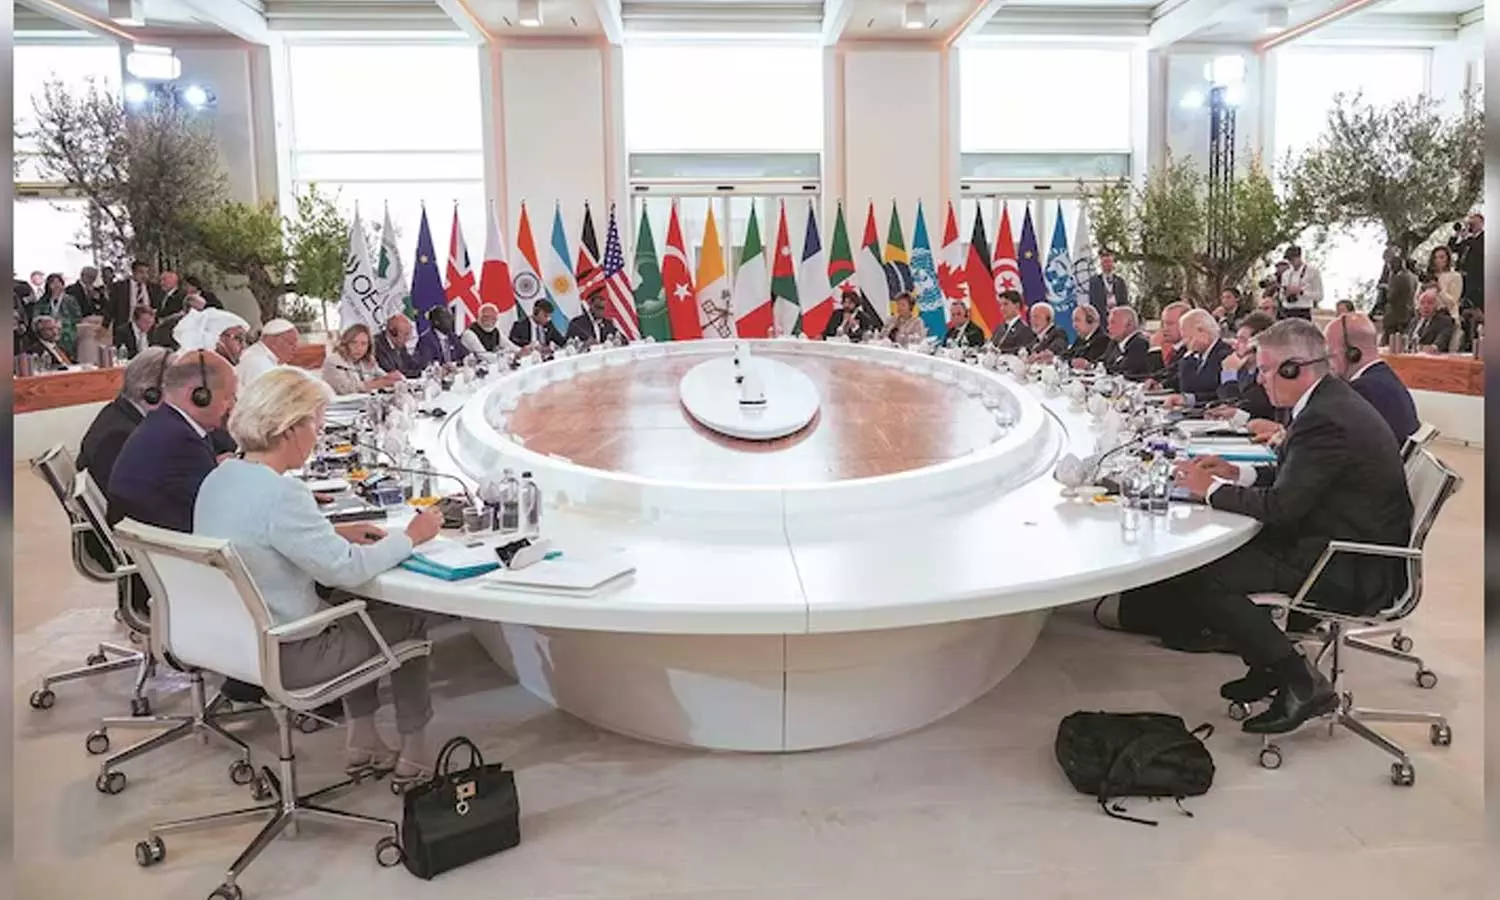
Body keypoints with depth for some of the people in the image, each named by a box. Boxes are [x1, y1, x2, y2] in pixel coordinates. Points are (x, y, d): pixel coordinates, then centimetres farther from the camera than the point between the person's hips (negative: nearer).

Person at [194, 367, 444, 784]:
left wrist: (336, 533, 8)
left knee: (359, 611, 27)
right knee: (409, 620, 9)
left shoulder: (220, 477, 2)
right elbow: (344, 568, -25)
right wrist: (410, 537, -11)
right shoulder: (279, 494, -28)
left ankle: (362, 741, 31)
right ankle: (413, 755, 22)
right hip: (281, 656, -9)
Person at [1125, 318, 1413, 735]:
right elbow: (1293, 476, 19)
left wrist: (1212, 489, -12)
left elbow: (1282, 505, -25)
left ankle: (1300, 683, -5)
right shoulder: (1333, 400, 9)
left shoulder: (1325, 420, -23)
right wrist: (1238, 474, 6)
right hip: (1353, 544, 11)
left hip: (1350, 573, -11)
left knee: (1197, 577, -15)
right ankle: (1270, 665, 18)